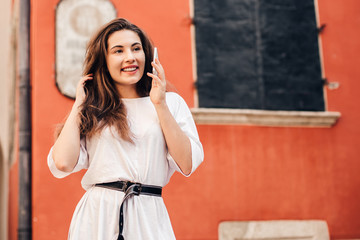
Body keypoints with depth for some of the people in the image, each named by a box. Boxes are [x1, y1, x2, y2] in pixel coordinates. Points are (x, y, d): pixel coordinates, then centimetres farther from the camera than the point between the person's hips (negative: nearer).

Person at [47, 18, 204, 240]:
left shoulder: (171, 102, 7)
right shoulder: (93, 110, 8)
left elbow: (187, 164, -5)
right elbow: (63, 163, -7)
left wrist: (160, 104, -5)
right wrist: (79, 104, 2)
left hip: (148, 219, 0)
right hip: (97, 219, 1)